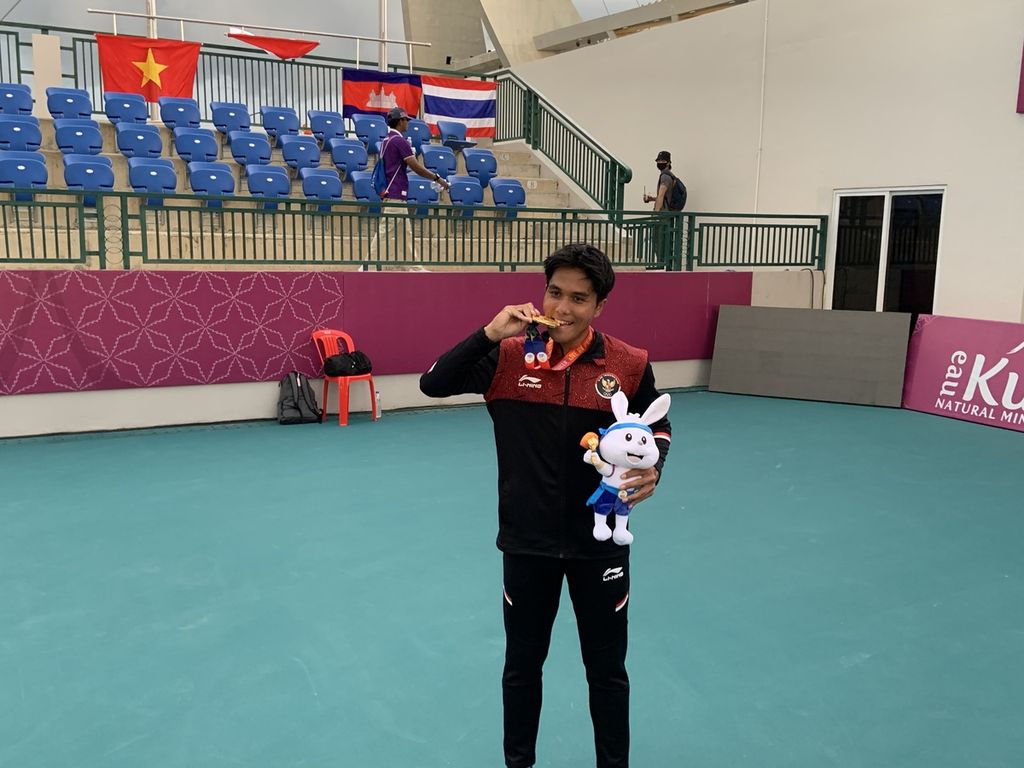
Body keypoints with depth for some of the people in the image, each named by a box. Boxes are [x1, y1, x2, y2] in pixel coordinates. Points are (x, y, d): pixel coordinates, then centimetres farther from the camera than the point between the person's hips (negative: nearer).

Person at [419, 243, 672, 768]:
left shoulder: (630, 365, -9)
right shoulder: (508, 357, -9)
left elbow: (658, 428, 6)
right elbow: (433, 385, -14)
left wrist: (653, 468, -14)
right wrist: (490, 334, -24)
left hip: (600, 542, 0)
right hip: (527, 541, 1)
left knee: (607, 670, 16)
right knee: (522, 665, 19)